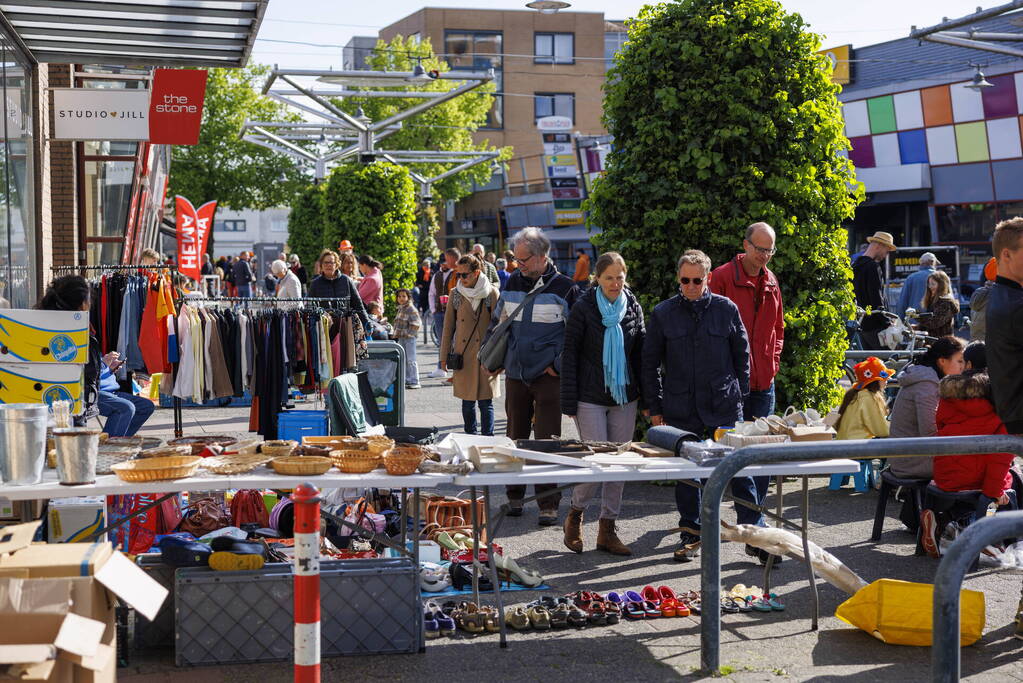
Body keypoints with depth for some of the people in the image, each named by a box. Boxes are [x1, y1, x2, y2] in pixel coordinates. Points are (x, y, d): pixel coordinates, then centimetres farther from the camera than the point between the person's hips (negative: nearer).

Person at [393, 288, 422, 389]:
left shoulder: (411, 309, -10)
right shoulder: (399, 309, 15)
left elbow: (416, 324, -15)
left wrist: (408, 334, -16)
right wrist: (396, 335, 13)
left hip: (409, 338, -8)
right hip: (400, 338, 8)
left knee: (411, 360, -7)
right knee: (403, 360, 11)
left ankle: (414, 381, -4)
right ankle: (407, 380, 18)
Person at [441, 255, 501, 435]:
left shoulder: (492, 293, -2)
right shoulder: (456, 294, 6)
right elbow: (448, 326, 10)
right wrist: (444, 356, 8)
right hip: (463, 356, 2)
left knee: (485, 402, -1)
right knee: (467, 402, 8)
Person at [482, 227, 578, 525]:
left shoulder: (565, 288, -6)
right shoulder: (513, 283, 8)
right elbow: (498, 322, 20)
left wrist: (559, 365, -8)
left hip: (548, 377, -5)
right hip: (516, 374, 5)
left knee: (547, 440, -5)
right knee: (515, 437, 11)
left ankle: (548, 504, 1)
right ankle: (514, 496, 22)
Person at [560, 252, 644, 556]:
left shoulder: (633, 308, 6)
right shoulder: (583, 308, -5)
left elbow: (641, 354, 12)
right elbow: (570, 355, -4)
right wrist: (569, 402, -8)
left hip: (624, 396, 4)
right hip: (591, 397, -4)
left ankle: (607, 529, 16)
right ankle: (575, 514, 17)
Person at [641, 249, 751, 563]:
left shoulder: (726, 309, 1)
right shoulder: (663, 313, 2)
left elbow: (742, 354, 10)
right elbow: (650, 363, 7)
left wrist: (740, 394, 7)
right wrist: (654, 407, 5)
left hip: (724, 407, -1)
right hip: (681, 409, 1)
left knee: (740, 470, -1)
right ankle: (691, 534, 22)